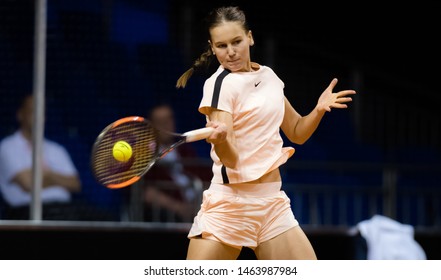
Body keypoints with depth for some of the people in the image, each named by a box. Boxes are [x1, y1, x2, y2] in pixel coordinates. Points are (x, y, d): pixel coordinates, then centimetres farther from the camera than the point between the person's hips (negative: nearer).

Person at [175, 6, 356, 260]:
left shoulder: (268, 76, 10)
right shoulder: (220, 84, -10)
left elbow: (297, 133, 21)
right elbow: (230, 159, -19)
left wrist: (319, 109, 2)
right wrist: (221, 139, -41)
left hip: (273, 204, 6)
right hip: (231, 205, -6)